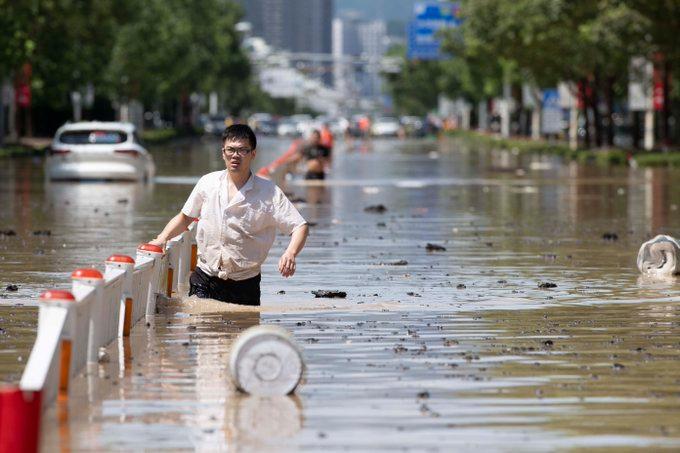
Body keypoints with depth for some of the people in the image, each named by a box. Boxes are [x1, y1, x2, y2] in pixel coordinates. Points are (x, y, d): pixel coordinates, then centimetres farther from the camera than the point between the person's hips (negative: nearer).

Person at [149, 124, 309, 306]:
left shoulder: (269, 192, -6)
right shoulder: (208, 183, 4)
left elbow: (300, 227, -8)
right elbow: (185, 217, 19)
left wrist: (290, 254, -27)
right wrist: (162, 239, 3)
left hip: (245, 285, -1)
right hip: (204, 281, 1)